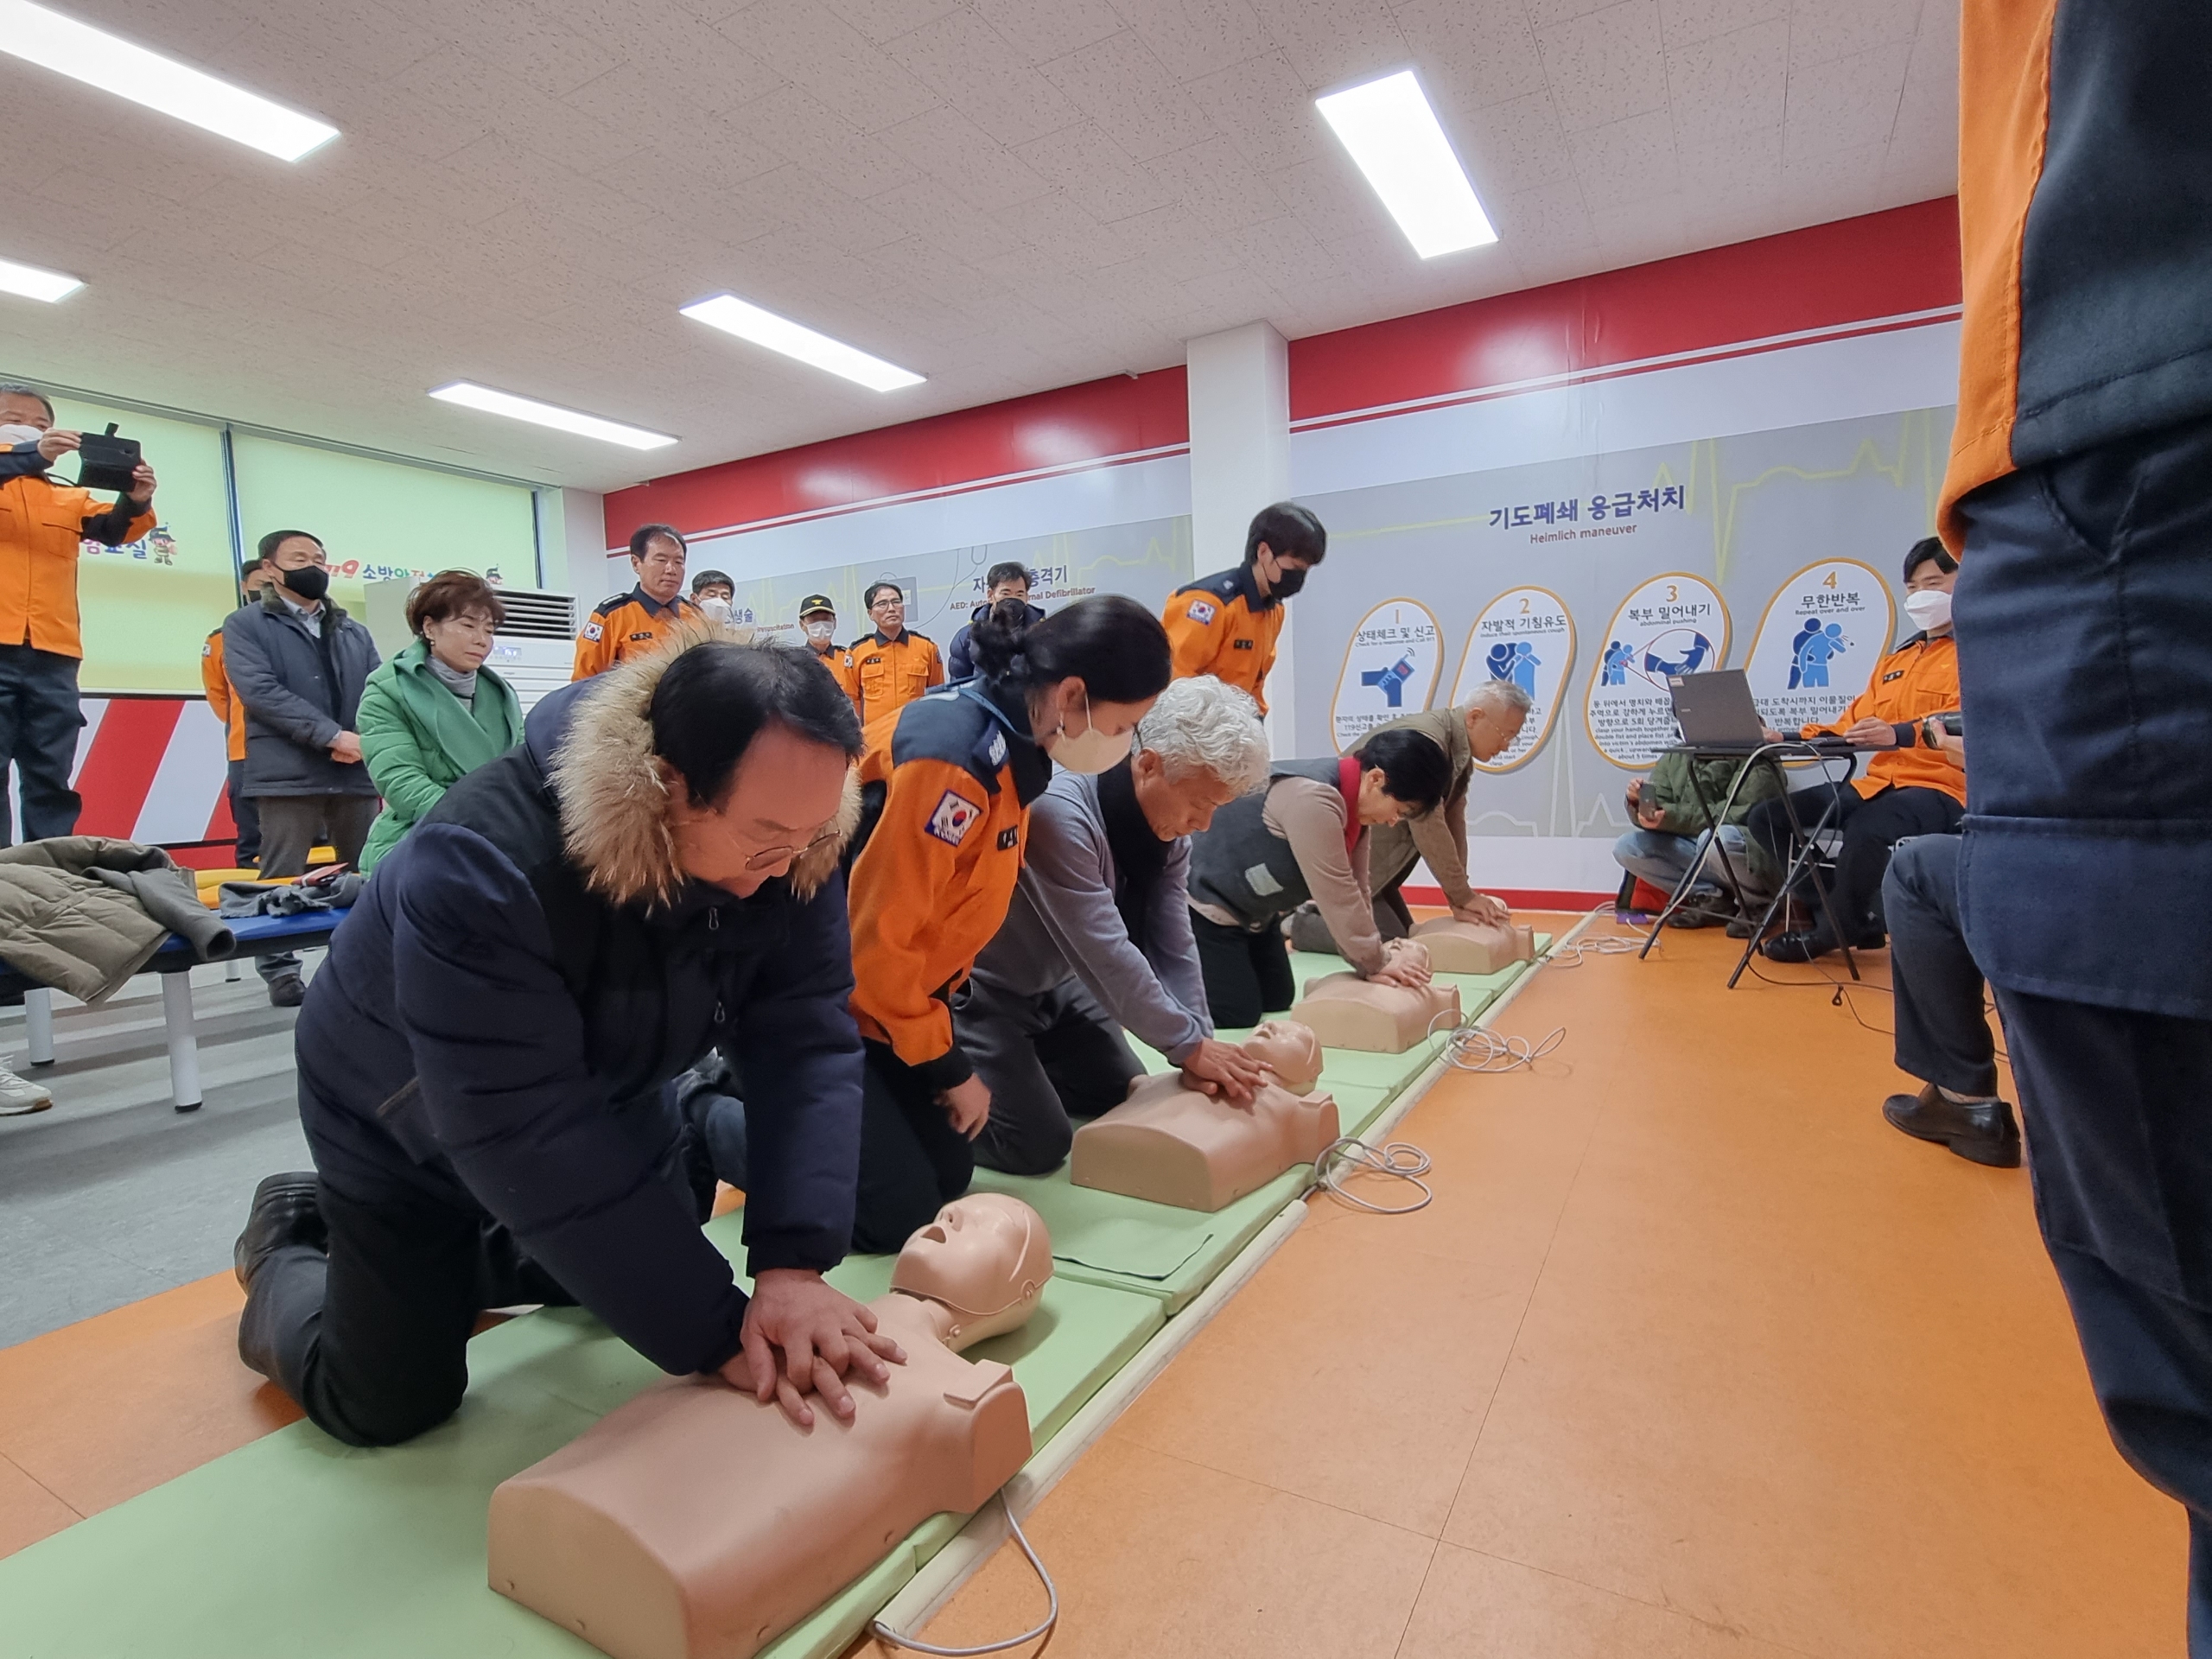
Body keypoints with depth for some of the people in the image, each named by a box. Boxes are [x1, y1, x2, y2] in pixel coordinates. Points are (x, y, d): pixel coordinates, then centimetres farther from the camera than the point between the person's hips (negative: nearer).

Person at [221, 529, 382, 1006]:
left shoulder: (354, 632, 20)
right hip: (288, 773, -4)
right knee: (283, 880, 0)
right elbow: (260, 690, -10)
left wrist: (365, 739, -11)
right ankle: (280, 971, 10)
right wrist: (332, 736, -18)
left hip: (357, 772, 4)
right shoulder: (245, 624, 5)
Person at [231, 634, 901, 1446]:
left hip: (599, 1096, 5)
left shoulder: (787, 842, -26)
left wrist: (795, 1263, -38)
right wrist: (716, 1335, -36)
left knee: (669, 1276, 16)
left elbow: (806, 1043, -27)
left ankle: (466, 1254, 34)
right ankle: (285, 1250, 32)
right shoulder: (481, 868, -42)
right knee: (389, 1402, 3)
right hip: (409, 1130, -4)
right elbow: (532, 1147, -40)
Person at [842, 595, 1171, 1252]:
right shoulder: (952, 760, -31)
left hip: (889, 994, 9)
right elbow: (875, 937, -27)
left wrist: (949, 1061, 10)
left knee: (948, 1176, 10)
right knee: (897, 1212, -7)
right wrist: (951, 1068, -14)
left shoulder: (1010, 744, -1)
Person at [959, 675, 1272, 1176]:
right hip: (981, 989, -8)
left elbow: (1172, 947, -8)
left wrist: (1200, 1050, -16)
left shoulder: (1170, 828, -8)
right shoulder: (1059, 811, -34)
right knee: (1038, 1143, -12)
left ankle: (1022, 1068, 28)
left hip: (1055, 983, 8)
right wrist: (1191, 1045, -25)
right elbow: (1106, 952, -33)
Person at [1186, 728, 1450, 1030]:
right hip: (1203, 902, -10)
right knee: (1239, 1013, -11)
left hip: (1250, 909, 10)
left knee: (1277, 1000, 12)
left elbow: (1354, 888, 1)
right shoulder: (1313, 798, -32)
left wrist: (1371, 962, -7)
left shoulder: (1356, 805, -1)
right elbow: (1336, 896, -28)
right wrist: (1378, 962, -17)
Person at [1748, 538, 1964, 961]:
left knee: (1866, 830, -39)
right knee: (1766, 817, -8)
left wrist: (1899, 733, -38)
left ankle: (1834, 930, -12)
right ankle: (1852, 916, -1)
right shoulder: (1895, 660, 22)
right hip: (1879, 783, 8)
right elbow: (1853, 723, 19)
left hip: (1941, 788, -8)